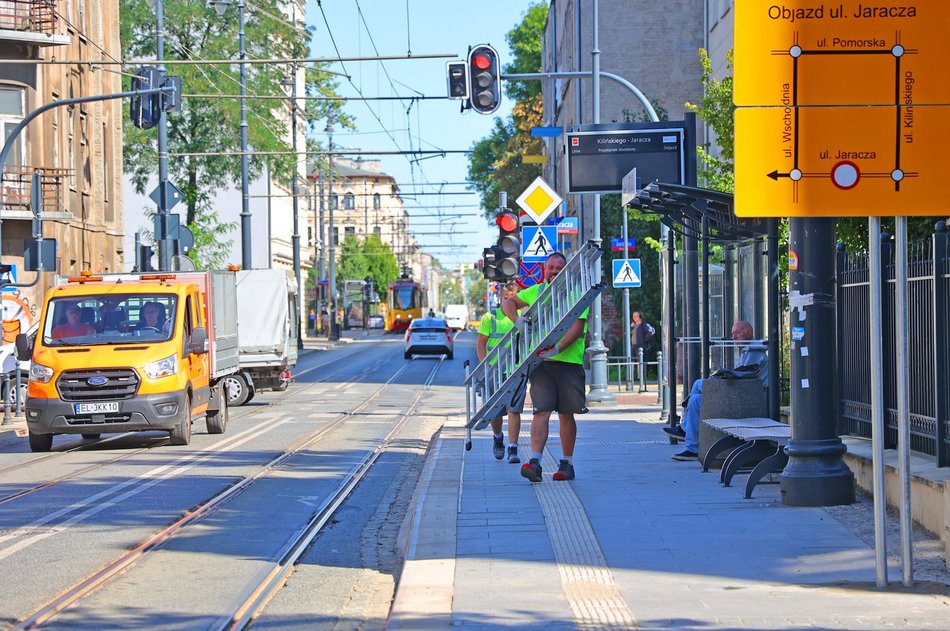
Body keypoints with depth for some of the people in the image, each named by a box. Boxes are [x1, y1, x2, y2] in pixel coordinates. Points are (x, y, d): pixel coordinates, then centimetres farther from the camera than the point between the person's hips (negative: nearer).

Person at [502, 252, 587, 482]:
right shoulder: (535, 292, 12)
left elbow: (577, 328, -9)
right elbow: (508, 304, 21)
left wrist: (557, 348, -23)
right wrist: (517, 320, -1)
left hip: (569, 361, -1)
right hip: (540, 362, 1)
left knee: (566, 414, 6)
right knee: (542, 411, -10)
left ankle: (567, 463, 17)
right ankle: (535, 461, -20)